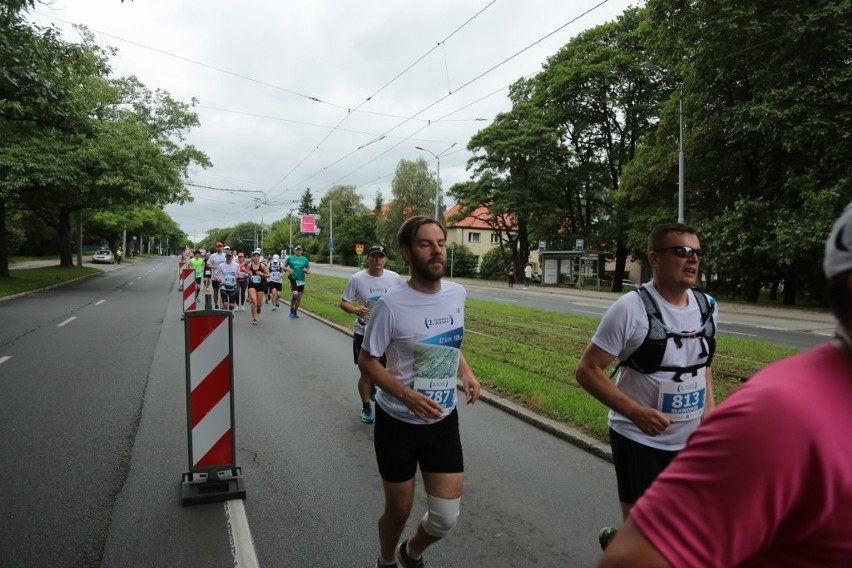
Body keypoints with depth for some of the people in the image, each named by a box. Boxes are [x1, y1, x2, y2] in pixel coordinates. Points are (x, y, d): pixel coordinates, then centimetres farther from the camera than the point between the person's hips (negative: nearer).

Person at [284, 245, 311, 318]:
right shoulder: (290, 258, 2)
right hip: (293, 279, -3)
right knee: (295, 295, -19)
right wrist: (288, 269, -11)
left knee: (299, 297, 7)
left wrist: (306, 271, -15)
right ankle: (291, 310, 1)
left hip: (301, 280, 3)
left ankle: (295, 311, 25)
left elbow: (309, 271, 8)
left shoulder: (305, 259, 5)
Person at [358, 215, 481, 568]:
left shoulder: (457, 294, -3)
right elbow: (367, 362, -11)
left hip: (443, 422, 4)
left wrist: (466, 372, -3)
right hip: (398, 424, -4)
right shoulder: (391, 306, -20)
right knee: (399, 511, 14)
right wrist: (407, 395, -26)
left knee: (446, 518, 5)